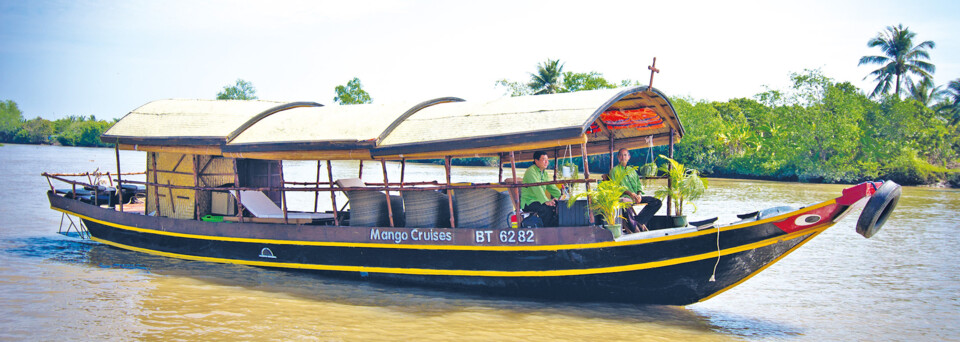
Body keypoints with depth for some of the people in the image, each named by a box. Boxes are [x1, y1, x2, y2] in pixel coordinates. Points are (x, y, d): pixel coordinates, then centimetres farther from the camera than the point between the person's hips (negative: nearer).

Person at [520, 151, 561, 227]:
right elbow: (536, 188, -26)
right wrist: (546, 201, -36)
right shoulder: (531, 171, -14)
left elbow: (550, 186, 16)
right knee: (547, 208, -32)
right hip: (528, 203, -9)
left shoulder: (544, 173, 16)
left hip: (538, 201, 9)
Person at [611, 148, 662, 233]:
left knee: (657, 202, -13)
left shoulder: (632, 171, 27)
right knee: (625, 202, -44)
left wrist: (639, 194, -3)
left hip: (636, 197, 6)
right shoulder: (614, 170, 9)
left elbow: (639, 185, 21)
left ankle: (637, 220, -19)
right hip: (624, 196, -6)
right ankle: (634, 227, -27)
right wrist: (629, 193, -17)